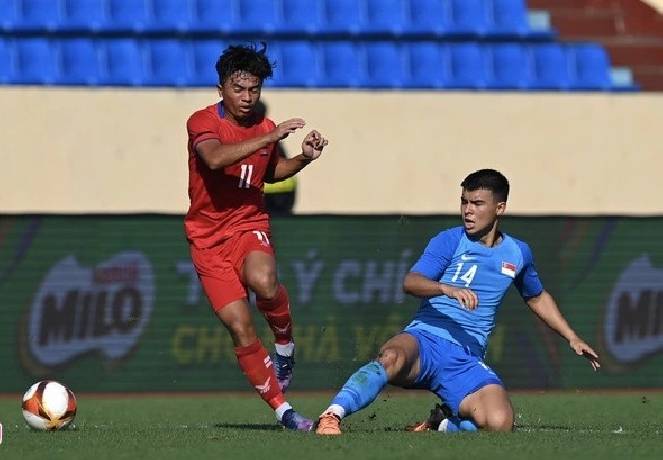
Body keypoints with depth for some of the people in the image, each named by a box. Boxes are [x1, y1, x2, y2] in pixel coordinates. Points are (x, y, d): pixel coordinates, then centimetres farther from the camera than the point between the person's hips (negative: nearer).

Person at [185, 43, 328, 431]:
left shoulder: (265, 129, 5)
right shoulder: (204, 122, -9)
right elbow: (215, 158, -32)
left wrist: (304, 158, 8)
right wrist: (269, 138, -34)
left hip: (250, 227, 2)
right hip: (209, 238, -2)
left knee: (264, 281, -34)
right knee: (240, 327, -10)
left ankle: (285, 345, -5)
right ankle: (283, 410, -2)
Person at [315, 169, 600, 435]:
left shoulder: (518, 253, 16)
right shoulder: (450, 241, 2)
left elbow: (537, 298, 36)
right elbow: (410, 282, -14)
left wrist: (572, 338, 33)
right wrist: (448, 288, -33)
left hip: (467, 361, 4)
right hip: (425, 338, -3)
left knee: (499, 424, -24)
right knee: (392, 358, -41)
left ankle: (446, 424, 6)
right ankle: (331, 417, -40)